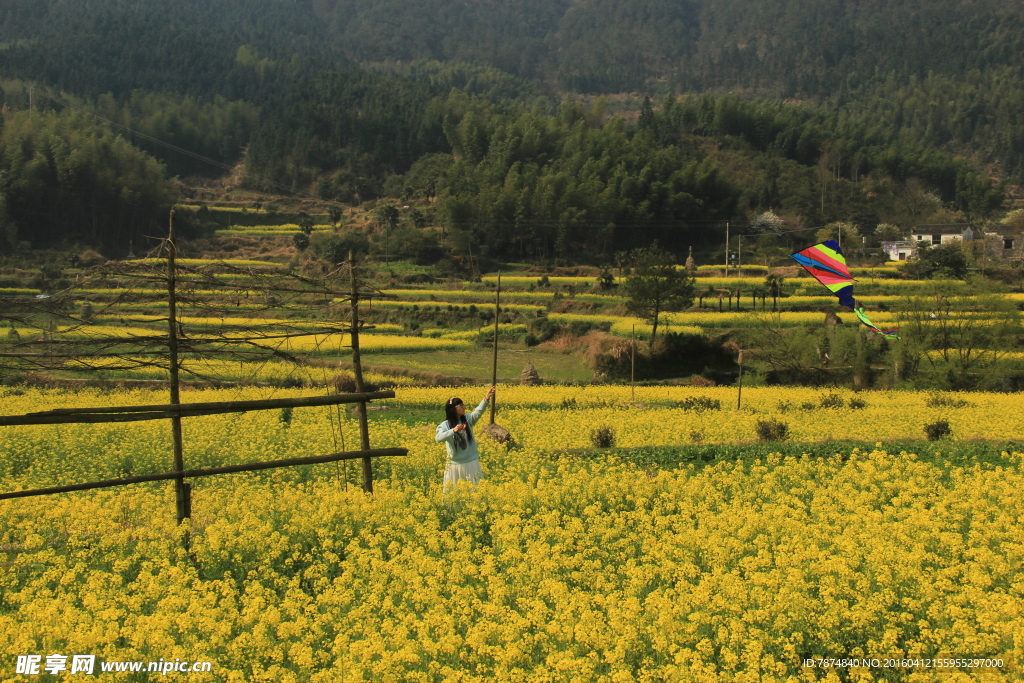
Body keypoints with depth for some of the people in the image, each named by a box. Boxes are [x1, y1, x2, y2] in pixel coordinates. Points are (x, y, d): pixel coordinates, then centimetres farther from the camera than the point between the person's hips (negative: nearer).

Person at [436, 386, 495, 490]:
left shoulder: (468, 420, -1)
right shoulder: (445, 425, -8)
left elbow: (479, 411, -17)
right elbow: (438, 438, -25)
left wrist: (486, 399, -35)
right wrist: (453, 430, -38)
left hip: (471, 463, 2)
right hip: (455, 465, -2)